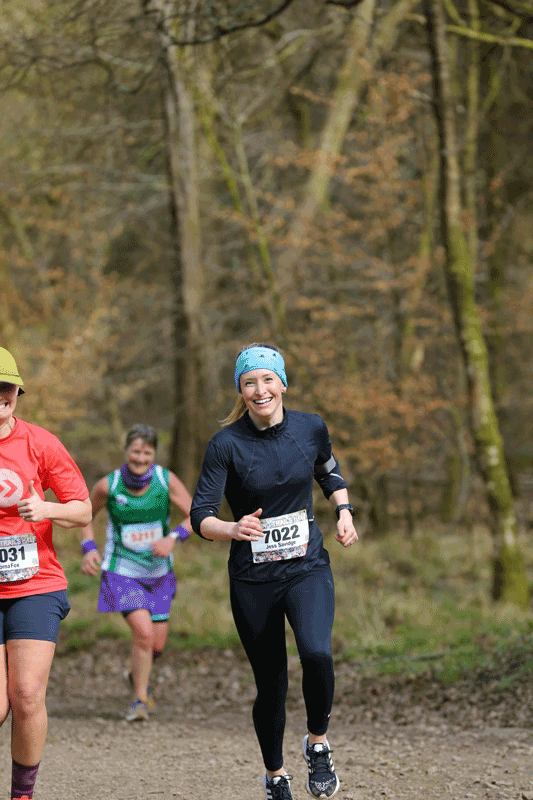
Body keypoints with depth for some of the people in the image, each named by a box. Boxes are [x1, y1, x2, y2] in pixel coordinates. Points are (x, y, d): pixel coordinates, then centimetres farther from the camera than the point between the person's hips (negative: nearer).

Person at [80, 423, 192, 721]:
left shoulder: (167, 480, -12)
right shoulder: (108, 486, -14)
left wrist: (173, 538, -28)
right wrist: (89, 548, -10)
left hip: (158, 572, 3)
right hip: (122, 571, -3)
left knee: (157, 644, 8)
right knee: (144, 632, -21)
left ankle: (139, 675, 44)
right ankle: (140, 699, -1)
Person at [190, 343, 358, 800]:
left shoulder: (311, 428, -1)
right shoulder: (226, 444, -11)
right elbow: (200, 516, -13)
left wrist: (344, 512, 3)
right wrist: (233, 529, -33)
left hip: (308, 567, 1)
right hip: (253, 578, -1)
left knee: (316, 652, -27)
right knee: (271, 684, 6)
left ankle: (318, 745, -1)